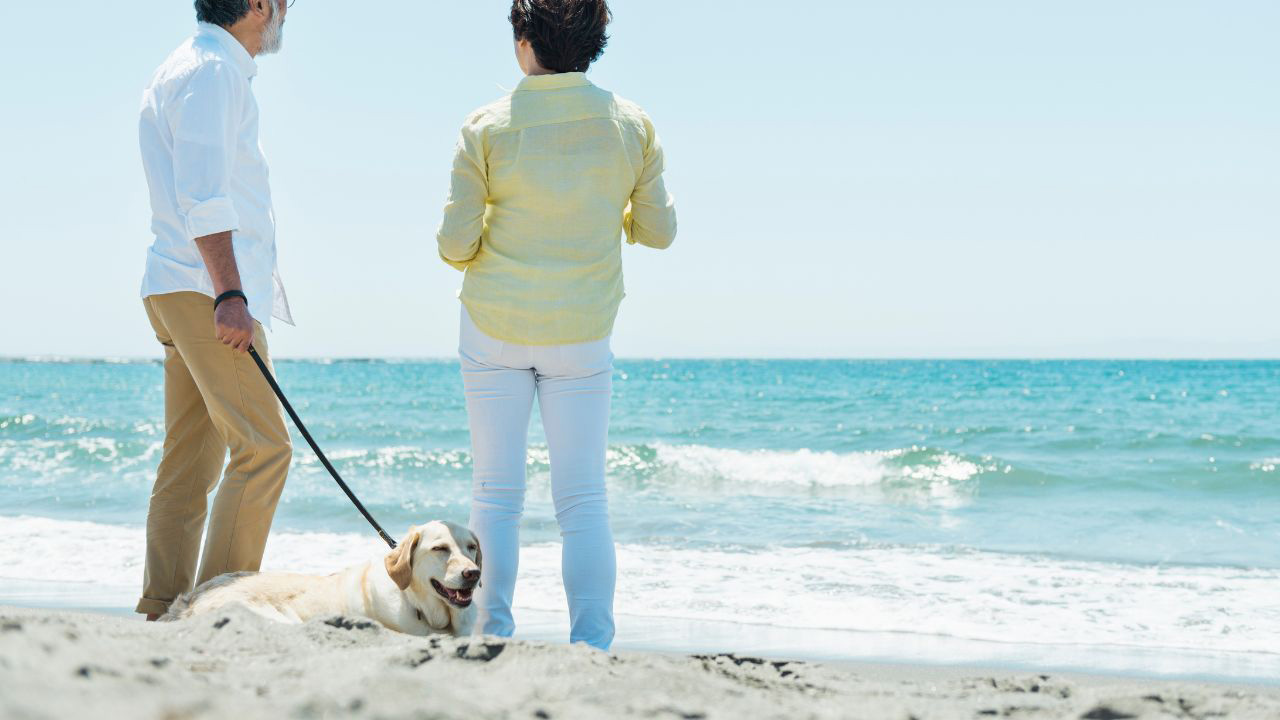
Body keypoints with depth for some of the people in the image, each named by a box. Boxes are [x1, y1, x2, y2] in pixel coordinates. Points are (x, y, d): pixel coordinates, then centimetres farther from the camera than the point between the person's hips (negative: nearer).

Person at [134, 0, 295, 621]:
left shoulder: (181, 70, 23)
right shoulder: (213, 70, -10)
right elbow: (202, 197, -19)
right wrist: (230, 295, -25)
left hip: (181, 290, 10)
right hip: (206, 289, -10)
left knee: (190, 460, 8)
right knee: (263, 445, -12)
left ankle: (163, 614, 8)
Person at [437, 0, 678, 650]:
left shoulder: (488, 127, -9)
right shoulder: (630, 126, -3)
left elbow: (455, 244, -10)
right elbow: (658, 231, 4)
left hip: (494, 327, -1)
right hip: (582, 334, 1)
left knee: (496, 492, 8)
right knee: (583, 500, 4)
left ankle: (493, 633, 5)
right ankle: (591, 642, -4)